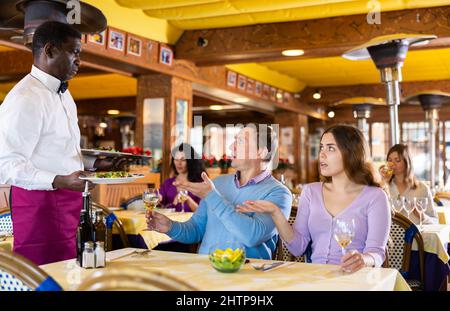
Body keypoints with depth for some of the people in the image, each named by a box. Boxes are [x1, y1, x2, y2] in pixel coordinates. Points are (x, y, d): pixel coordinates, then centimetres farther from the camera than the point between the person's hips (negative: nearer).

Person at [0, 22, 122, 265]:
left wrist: (94, 163, 11)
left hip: (69, 199, 9)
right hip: (41, 201, -9)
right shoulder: (24, 99, -16)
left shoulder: (63, 95, 16)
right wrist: (59, 181, -31)